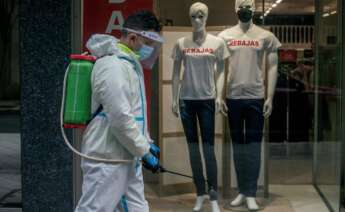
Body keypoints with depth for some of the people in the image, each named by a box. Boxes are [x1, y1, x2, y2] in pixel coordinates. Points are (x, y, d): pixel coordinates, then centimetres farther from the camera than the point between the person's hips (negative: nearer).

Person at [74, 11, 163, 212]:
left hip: (126, 158, 10)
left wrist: (147, 142, 17)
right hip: (107, 160, -10)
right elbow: (120, 118, -23)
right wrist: (144, 152, -16)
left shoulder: (130, 63, 14)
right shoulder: (112, 65, -19)